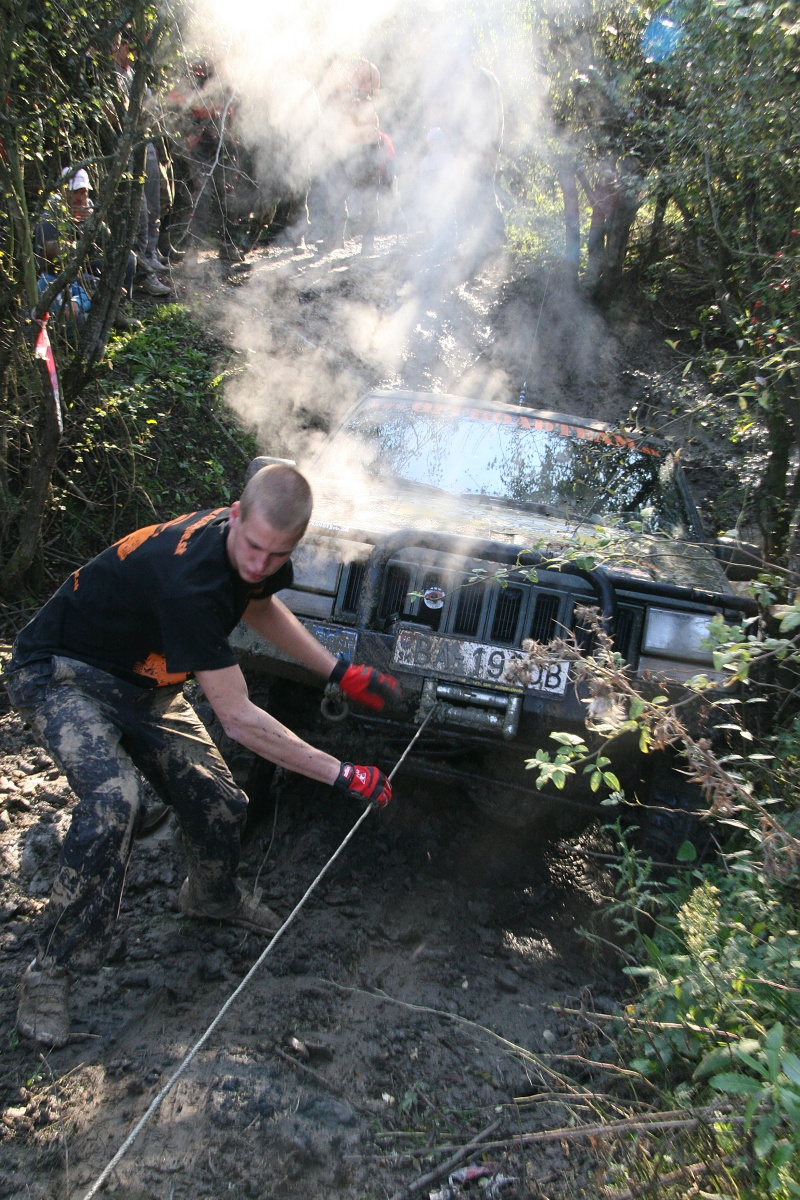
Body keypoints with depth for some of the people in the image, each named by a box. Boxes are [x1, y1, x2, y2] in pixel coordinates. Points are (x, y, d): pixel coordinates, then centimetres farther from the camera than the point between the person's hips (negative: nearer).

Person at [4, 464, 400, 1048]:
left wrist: (341, 672, 3)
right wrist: (342, 774, -30)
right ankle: (51, 970, -12)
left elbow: (260, 605, 11)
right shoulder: (189, 578, -39)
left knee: (217, 801, 3)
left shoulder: (260, 554, -14)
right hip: (61, 676, -7)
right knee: (114, 799, -31)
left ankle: (213, 895, 36)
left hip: (141, 681, 7)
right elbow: (238, 718, -36)